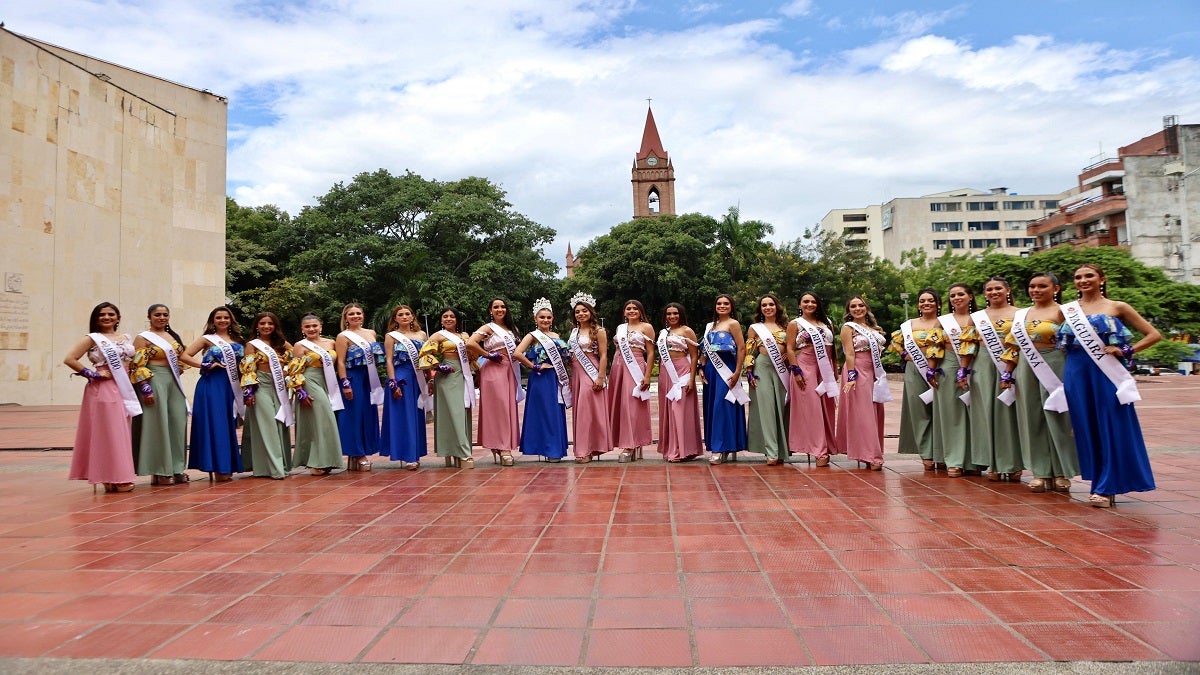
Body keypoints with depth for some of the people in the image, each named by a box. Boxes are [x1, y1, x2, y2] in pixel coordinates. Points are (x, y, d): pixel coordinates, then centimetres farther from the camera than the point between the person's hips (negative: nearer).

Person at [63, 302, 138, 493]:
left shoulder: (126, 338, 14)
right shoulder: (93, 338, -2)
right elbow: (69, 359, -10)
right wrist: (93, 374, -11)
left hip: (125, 390, 6)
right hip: (103, 390, -6)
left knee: (122, 433, 9)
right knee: (107, 433, -3)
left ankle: (119, 477, 16)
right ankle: (112, 478, 2)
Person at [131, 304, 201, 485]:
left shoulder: (173, 336, 15)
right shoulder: (143, 338, -5)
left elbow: (181, 355, 16)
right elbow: (138, 366, -10)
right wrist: (145, 388, -16)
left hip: (174, 382, 7)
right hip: (155, 382, -7)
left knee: (177, 423, 7)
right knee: (158, 424, -3)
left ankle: (176, 468, 15)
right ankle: (160, 472, 5)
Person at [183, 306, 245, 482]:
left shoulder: (238, 340, 14)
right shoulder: (207, 339, 2)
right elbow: (185, 355, -6)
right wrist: (206, 366, -10)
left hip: (232, 386, 5)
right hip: (212, 385, -5)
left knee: (229, 425, 8)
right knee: (216, 424, -5)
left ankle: (227, 467, 16)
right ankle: (218, 468, 0)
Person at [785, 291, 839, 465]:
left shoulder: (826, 322, 16)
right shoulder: (795, 324, 3)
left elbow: (832, 348, 16)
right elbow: (790, 349, -4)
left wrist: (835, 370, 10)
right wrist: (796, 371, -13)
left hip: (825, 370, 5)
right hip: (805, 368, -5)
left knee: (827, 410, 5)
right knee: (811, 409, -6)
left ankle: (827, 447, 13)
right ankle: (818, 451, -4)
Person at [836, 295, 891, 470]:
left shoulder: (873, 327, 18)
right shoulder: (848, 327, -2)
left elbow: (878, 350, 20)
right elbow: (849, 354, -11)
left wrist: (879, 374, 13)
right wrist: (851, 377, -20)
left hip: (875, 373, 7)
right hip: (858, 371, -7)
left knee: (875, 413, 8)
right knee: (862, 414, -6)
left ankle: (872, 454, 17)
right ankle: (870, 456, -5)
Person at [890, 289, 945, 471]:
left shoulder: (943, 323, 1)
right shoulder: (909, 325, 11)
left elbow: (940, 346, -9)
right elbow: (896, 341, 21)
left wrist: (932, 370, -17)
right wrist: (906, 355, 4)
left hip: (938, 372, -2)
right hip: (915, 372, 2)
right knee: (920, 413, 0)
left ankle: (940, 455, 7)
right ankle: (927, 455, 4)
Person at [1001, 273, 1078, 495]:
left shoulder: (1061, 312, -3)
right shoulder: (1020, 314, 12)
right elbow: (1013, 346, 14)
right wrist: (1007, 374, 10)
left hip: (1054, 369, -5)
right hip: (1026, 370, 5)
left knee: (1057, 419, 1)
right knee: (1033, 420, 6)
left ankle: (1061, 473, 12)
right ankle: (1041, 472, 14)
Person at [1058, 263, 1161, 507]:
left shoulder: (1117, 307, 3)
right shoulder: (1067, 310, 10)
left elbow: (1154, 334, 3)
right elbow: (1062, 344, 19)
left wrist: (1126, 351, -8)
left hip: (1107, 373, -3)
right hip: (1076, 374, 3)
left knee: (1111, 427, -1)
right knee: (1087, 428, 6)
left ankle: (1106, 487, 7)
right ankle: (1099, 482, 17)